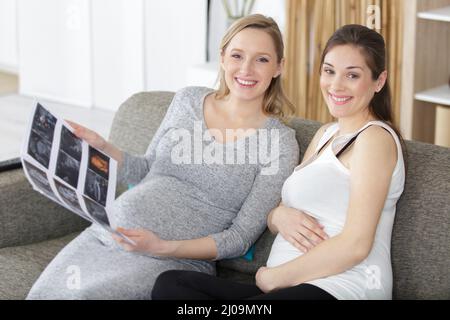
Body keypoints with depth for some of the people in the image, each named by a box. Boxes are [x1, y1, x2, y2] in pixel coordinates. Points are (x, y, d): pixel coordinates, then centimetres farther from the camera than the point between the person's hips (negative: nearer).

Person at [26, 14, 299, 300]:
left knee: (83, 294, -27)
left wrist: (163, 247, -20)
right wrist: (102, 147, 2)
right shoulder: (188, 101, 9)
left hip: (175, 258, -4)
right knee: (42, 293, -16)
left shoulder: (280, 142, -5)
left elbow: (241, 237, -7)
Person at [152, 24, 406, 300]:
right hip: (293, 285, 9)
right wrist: (279, 216, -4)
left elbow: (355, 246, -15)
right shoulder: (326, 134, 24)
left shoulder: (375, 137, -4)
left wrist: (272, 277, -7)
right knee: (170, 283, -17)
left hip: (339, 289, -9)